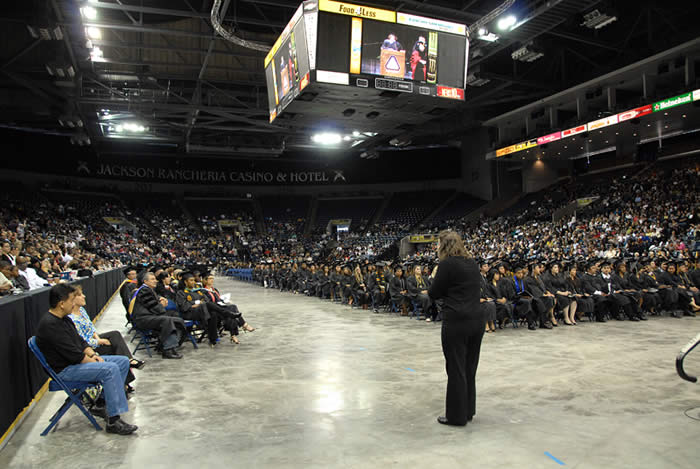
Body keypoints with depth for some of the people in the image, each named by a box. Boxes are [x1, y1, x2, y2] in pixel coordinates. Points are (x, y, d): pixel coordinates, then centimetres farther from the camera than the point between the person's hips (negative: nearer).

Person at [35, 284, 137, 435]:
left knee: (123, 361, 2)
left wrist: (93, 354, -1)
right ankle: (113, 421, -25)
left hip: (78, 360, 10)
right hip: (65, 370, -10)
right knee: (111, 369, -29)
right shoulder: (50, 324, -23)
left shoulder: (63, 319, 10)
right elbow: (73, 355, -25)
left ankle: (101, 405, 7)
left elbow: (80, 341, 16)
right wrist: (96, 363, -15)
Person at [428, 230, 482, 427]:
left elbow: (433, 294, -5)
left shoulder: (447, 264, -10)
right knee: (469, 368, 16)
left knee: (456, 369, 3)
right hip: (476, 320, 8)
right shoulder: (472, 263, 12)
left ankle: (456, 416, 13)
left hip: (456, 322, -7)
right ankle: (468, 410, 27)